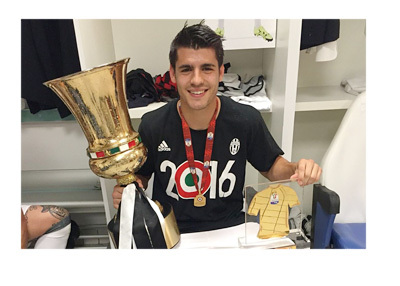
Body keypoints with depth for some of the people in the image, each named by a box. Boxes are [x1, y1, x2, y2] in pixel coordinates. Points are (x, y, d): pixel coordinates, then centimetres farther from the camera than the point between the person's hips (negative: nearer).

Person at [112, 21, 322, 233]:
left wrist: (296, 169, -16)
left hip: (230, 229, 0)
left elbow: (271, 166, 4)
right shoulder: (152, 125, -15)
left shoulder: (246, 120, -13)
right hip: (170, 233, 2)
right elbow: (140, 175, 4)